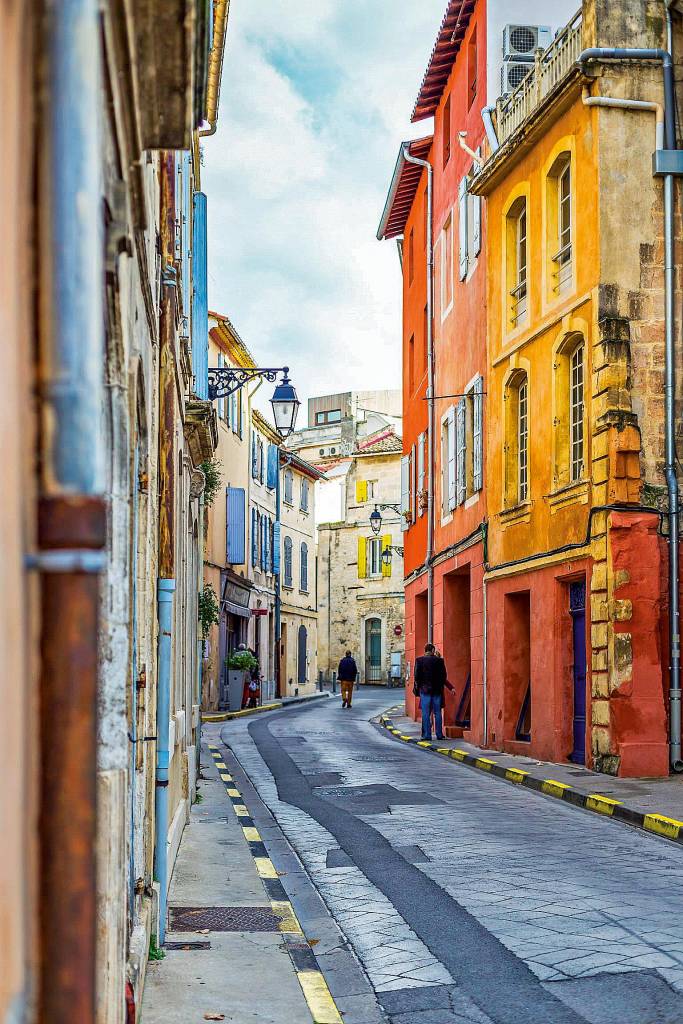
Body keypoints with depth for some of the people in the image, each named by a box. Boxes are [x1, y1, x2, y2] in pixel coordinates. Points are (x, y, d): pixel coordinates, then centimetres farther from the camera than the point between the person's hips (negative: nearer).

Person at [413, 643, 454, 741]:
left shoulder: (419, 660, -4)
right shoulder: (439, 660, -2)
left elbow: (417, 676, -5)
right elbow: (444, 676, 0)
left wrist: (417, 688, 6)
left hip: (425, 689, -1)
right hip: (437, 690, 1)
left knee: (425, 713, 2)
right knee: (437, 713, 9)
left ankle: (427, 735, -1)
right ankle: (439, 734, 10)